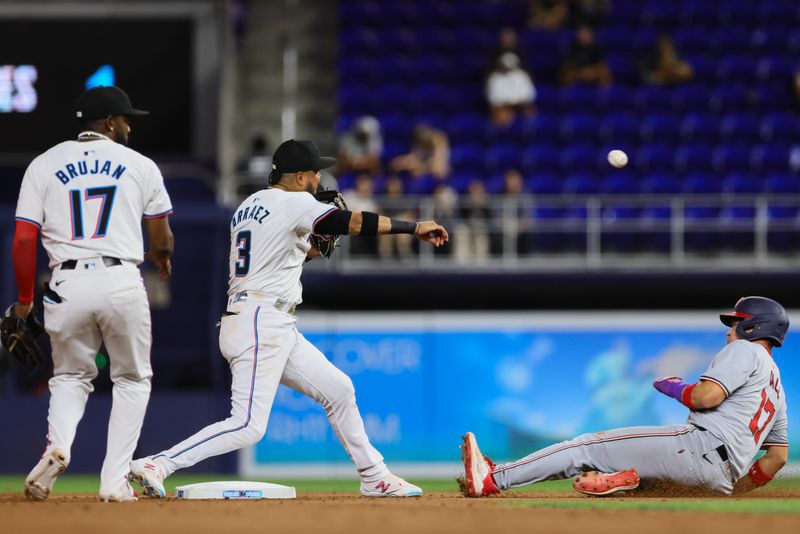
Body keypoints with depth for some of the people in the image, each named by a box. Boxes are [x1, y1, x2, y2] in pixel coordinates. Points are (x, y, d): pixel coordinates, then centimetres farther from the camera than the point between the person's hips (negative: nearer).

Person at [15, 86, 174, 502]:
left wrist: (25, 299, 11)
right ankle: (115, 480, 6)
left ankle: (57, 447, -9)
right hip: (121, 281, -1)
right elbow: (161, 237, 17)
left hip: (66, 284, 1)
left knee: (70, 377, 20)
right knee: (133, 380, 16)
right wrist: (162, 259, 41)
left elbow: (24, 239, 1)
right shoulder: (139, 165, 7)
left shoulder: (44, 165, 8)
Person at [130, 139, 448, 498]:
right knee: (248, 426, -17)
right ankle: (156, 465, -20)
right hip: (259, 324, -10)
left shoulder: (249, 206, 18)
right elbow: (355, 222, -15)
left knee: (338, 389, 16)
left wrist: (313, 248, 18)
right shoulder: (293, 203, -8)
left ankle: (374, 478, 22)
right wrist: (415, 228, -9)